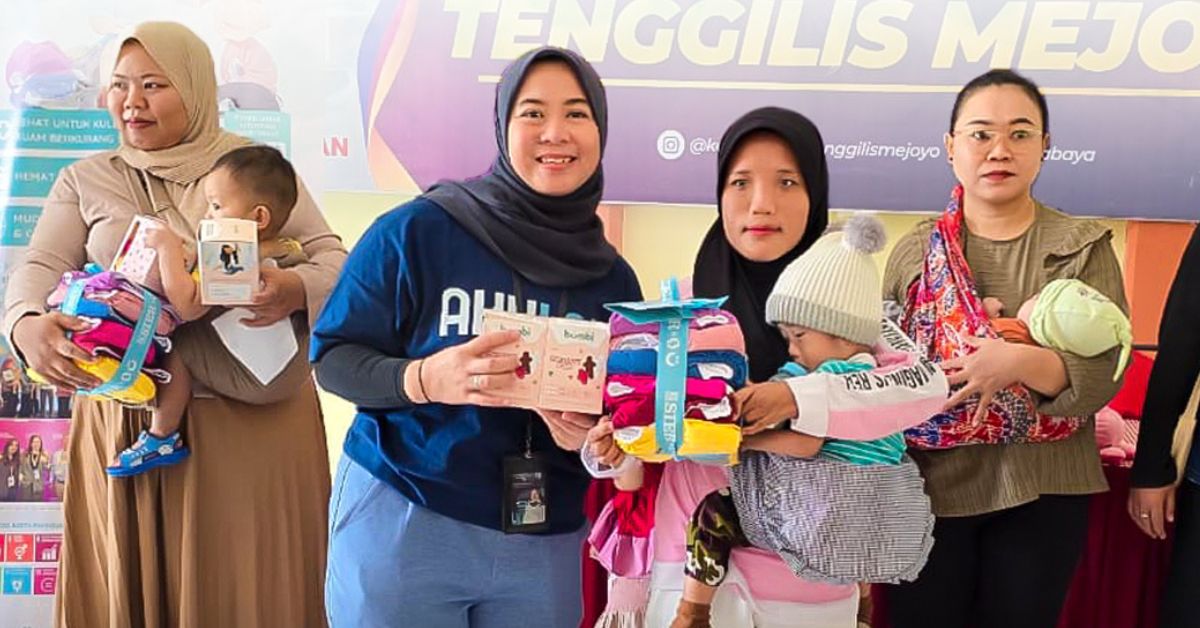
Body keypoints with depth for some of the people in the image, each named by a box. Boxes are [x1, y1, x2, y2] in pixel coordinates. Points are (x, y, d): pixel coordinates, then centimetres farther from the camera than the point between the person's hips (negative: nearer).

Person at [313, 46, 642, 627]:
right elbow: (332, 356, -7)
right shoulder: (415, 231, -10)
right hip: (401, 524, -3)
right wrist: (425, 379, -25)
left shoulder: (612, 277, 2)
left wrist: (590, 433, -12)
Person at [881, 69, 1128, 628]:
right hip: (929, 489, 1)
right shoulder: (915, 252, 1)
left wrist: (1018, 361, -28)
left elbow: (1104, 375, -10)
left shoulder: (1084, 249, -2)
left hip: (1044, 495, 0)